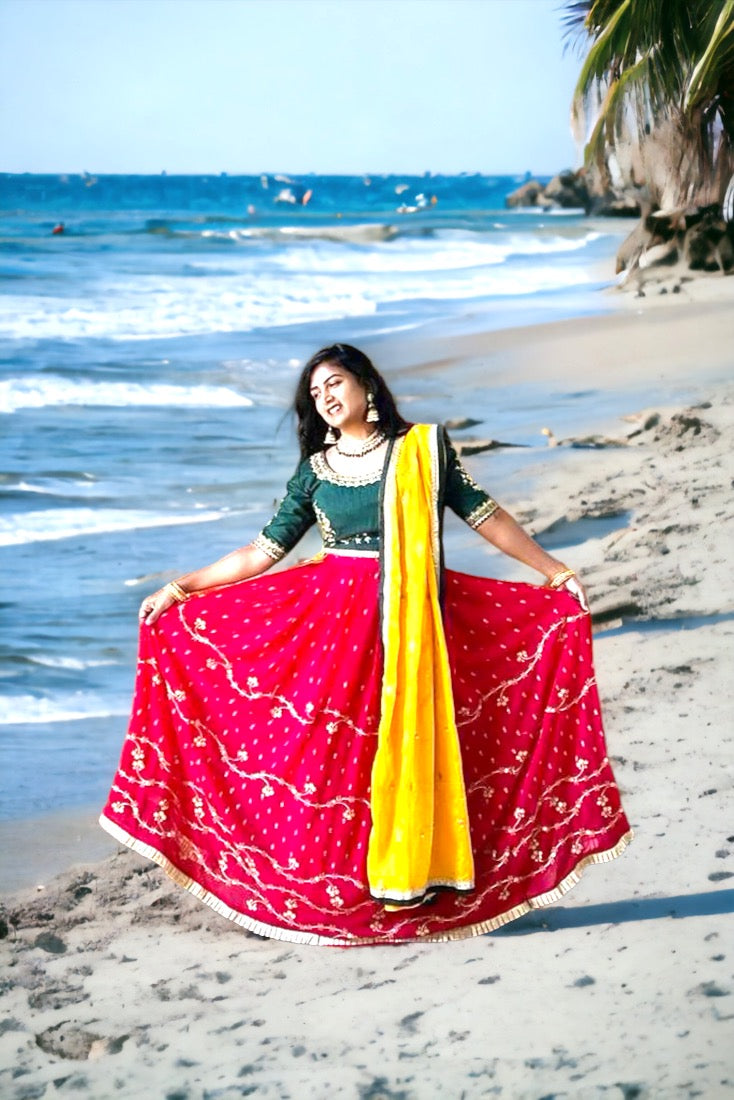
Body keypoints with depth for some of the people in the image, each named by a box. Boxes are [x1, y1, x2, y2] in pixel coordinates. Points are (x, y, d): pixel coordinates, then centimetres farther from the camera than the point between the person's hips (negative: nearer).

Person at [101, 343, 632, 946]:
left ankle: (414, 874, 5)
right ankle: (342, 881, 6)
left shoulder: (424, 448, 5)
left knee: (410, 740, -4)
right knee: (336, 745, -3)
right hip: (333, 618, 2)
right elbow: (264, 551, 12)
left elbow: (485, 515, 8)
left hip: (413, 618, -1)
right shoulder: (316, 470, 10)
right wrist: (183, 587, 9)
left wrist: (553, 570, 6)